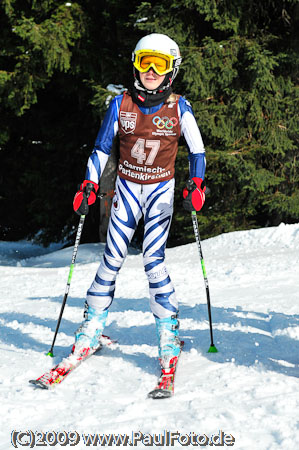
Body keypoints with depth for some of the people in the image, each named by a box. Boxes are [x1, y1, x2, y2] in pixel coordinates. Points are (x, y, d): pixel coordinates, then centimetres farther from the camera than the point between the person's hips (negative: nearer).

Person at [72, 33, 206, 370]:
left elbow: (197, 152, -3)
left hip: (161, 190, -2)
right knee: (112, 259, -1)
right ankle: (92, 329, 11)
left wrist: (196, 187, -18)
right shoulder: (121, 104, -4)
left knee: (153, 261, -14)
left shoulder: (179, 108, -7)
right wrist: (89, 186, -6)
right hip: (127, 188, 2)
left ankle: (169, 334, -3)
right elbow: (102, 148, 4)